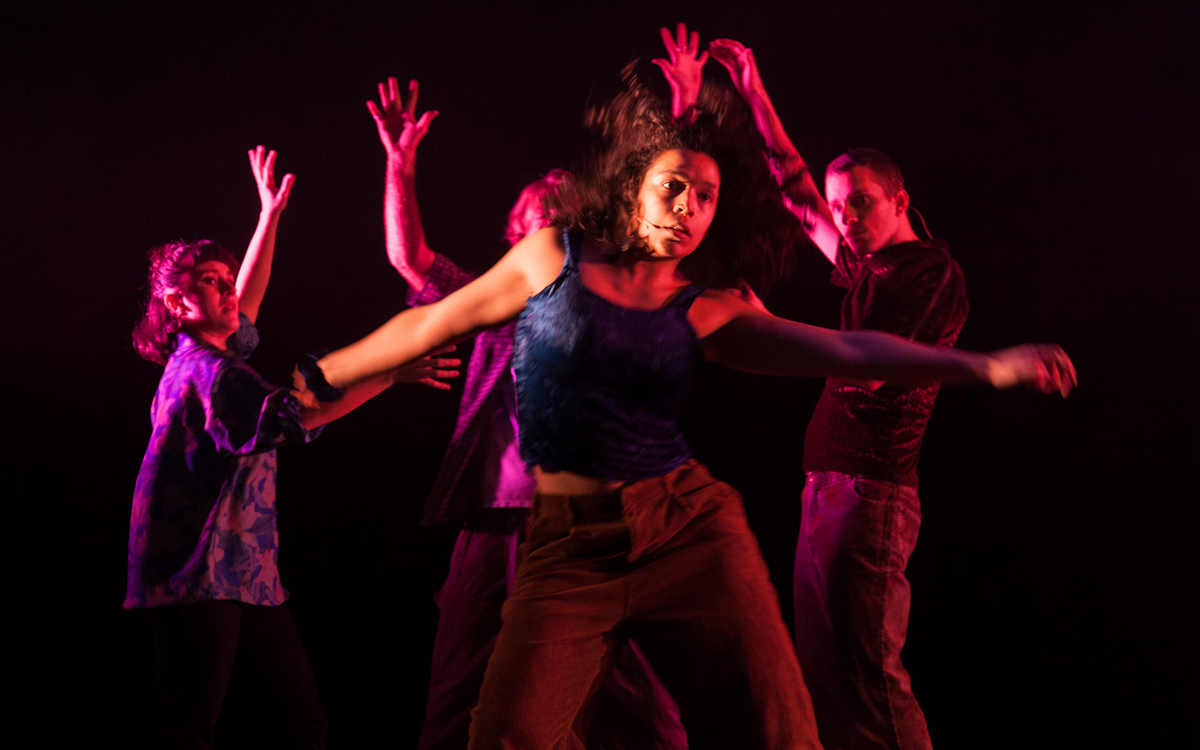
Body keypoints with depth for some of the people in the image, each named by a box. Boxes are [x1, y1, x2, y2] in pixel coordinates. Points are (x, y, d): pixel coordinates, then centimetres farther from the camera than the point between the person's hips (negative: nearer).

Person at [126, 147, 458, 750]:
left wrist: (271, 214, 32)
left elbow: (248, 297, 32)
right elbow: (292, 415, -25)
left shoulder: (201, 358, 16)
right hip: (201, 575, -10)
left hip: (247, 573, 10)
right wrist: (391, 375, -27)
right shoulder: (207, 372, -12)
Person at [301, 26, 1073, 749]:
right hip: (570, 542, -1)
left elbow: (843, 349, -1)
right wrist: (318, 379, 16)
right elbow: (435, 323, 12)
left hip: (688, 526, 1)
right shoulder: (553, 258, 4)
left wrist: (985, 365, -9)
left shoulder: (707, 310, 5)